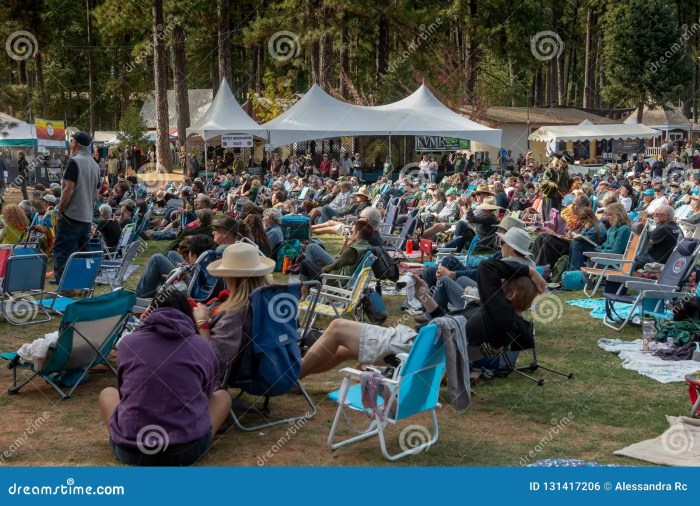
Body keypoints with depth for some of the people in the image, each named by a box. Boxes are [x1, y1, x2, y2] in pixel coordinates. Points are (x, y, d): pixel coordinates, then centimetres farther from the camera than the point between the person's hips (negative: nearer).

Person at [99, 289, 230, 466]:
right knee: (223, 395, 27)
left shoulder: (127, 343, 5)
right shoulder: (202, 346, 5)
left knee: (107, 392, 31)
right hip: (188, 450, -1)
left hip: (130, 450, 1)